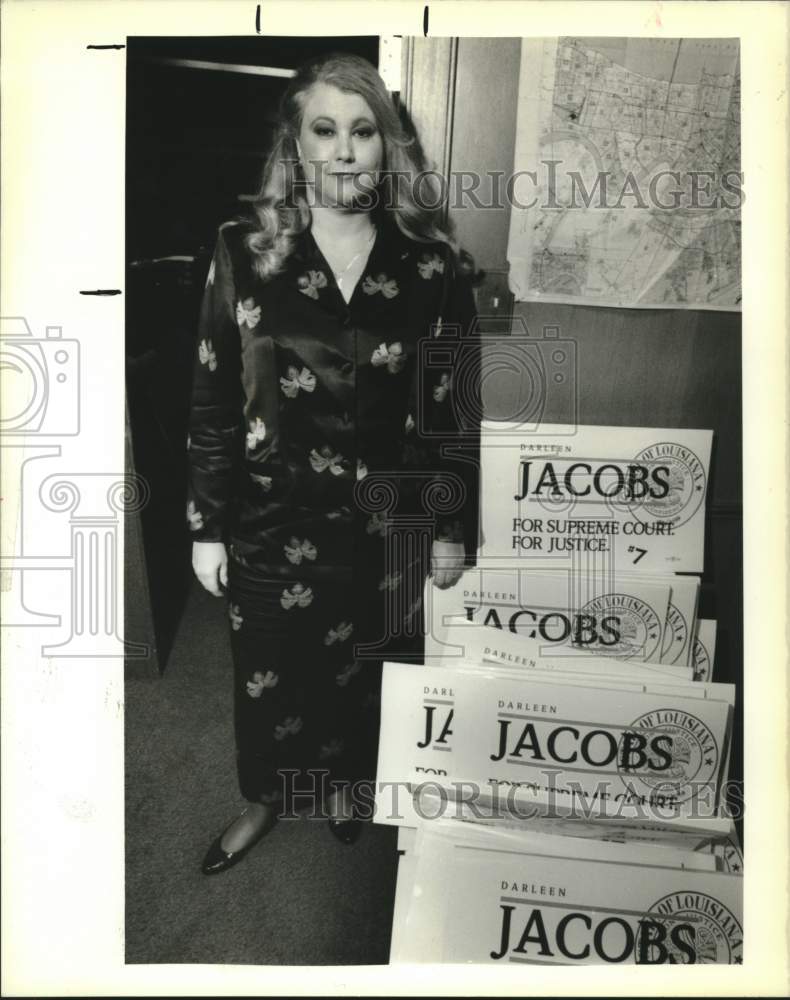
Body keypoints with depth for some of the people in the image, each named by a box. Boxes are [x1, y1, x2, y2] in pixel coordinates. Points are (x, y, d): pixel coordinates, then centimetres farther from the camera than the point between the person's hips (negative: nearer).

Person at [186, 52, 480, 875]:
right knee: (266, 674, 17)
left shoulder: (433, 267, -6)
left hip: (384, 525, 1)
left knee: (359, 669, 20)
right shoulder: (243, 253, -6)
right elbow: (211, 403, -4)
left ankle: (343, 782, 51)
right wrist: (207, 527, -2)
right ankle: (263, 799, 47)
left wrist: (453, 529, -1)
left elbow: (455, 408, -2)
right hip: (270, 521, 0)